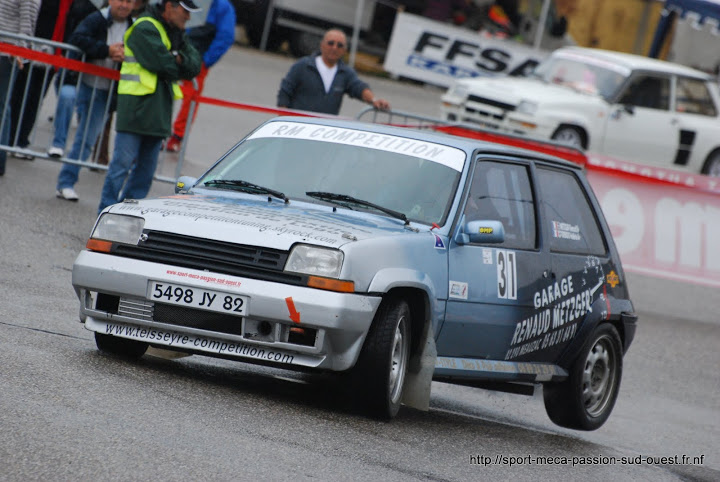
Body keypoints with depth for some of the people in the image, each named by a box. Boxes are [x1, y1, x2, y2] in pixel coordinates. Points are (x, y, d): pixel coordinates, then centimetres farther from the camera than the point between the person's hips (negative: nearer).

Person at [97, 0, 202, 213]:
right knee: (123, 162, -7)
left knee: (147, 166, 9)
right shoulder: (145, 28, -9)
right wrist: (179, 67, 1)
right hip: (137, 106, -8)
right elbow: (161, 64, -18)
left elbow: (195, 65, 9)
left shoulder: (177, 34, 18)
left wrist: (179, 60, -11)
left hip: (158, 112, 8)